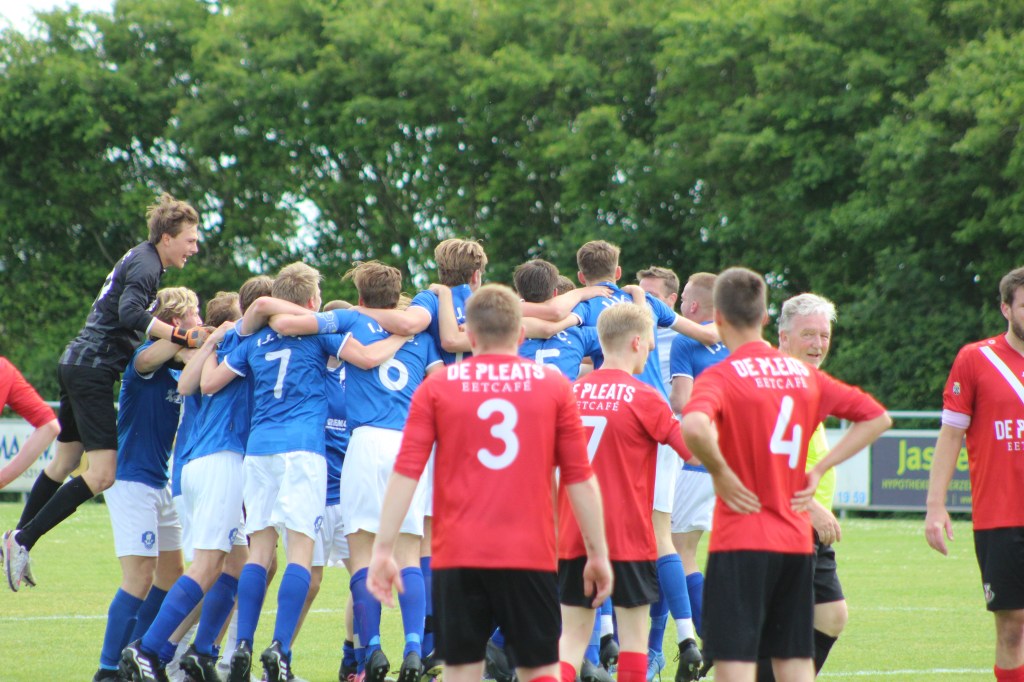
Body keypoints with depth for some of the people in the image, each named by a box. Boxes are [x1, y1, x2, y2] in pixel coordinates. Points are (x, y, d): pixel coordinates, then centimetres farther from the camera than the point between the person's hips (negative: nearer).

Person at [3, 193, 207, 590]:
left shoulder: (141, 258, 17)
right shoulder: (145, 265, -13)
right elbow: (130, 313, -29)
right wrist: (182, 336, -33)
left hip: (77, 364, 11)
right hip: (92, 370, -11)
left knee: (65, 461, 23)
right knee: (102, 475, -14)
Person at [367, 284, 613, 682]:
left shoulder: (436, 388, 3)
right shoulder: (554, 386, 4)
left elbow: (405, 474, -2)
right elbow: (581, 480, 4)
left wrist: (383, 549, 1)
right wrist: (598, 554, 10)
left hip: (458, 558, 0)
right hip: (530, 555, 0)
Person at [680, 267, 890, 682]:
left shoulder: (721, 376, -10)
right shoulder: (803, 374, 8)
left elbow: (694, 427, -32)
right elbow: (876, 417, 15)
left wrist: (720, 473, -14)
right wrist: (819, 470, 10)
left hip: (740, 542, -6)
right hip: (796, 539, 6)